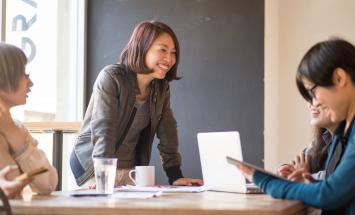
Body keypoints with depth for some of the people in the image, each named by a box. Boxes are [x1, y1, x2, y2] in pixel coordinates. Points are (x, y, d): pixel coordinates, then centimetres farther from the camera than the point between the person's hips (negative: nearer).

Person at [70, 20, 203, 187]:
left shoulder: (162, 87, 1)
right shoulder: (111, 77, -18)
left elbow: (167, 131, 4)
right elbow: (103, 129, -26)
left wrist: (176, 176, -4)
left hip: (130, 168, 5)